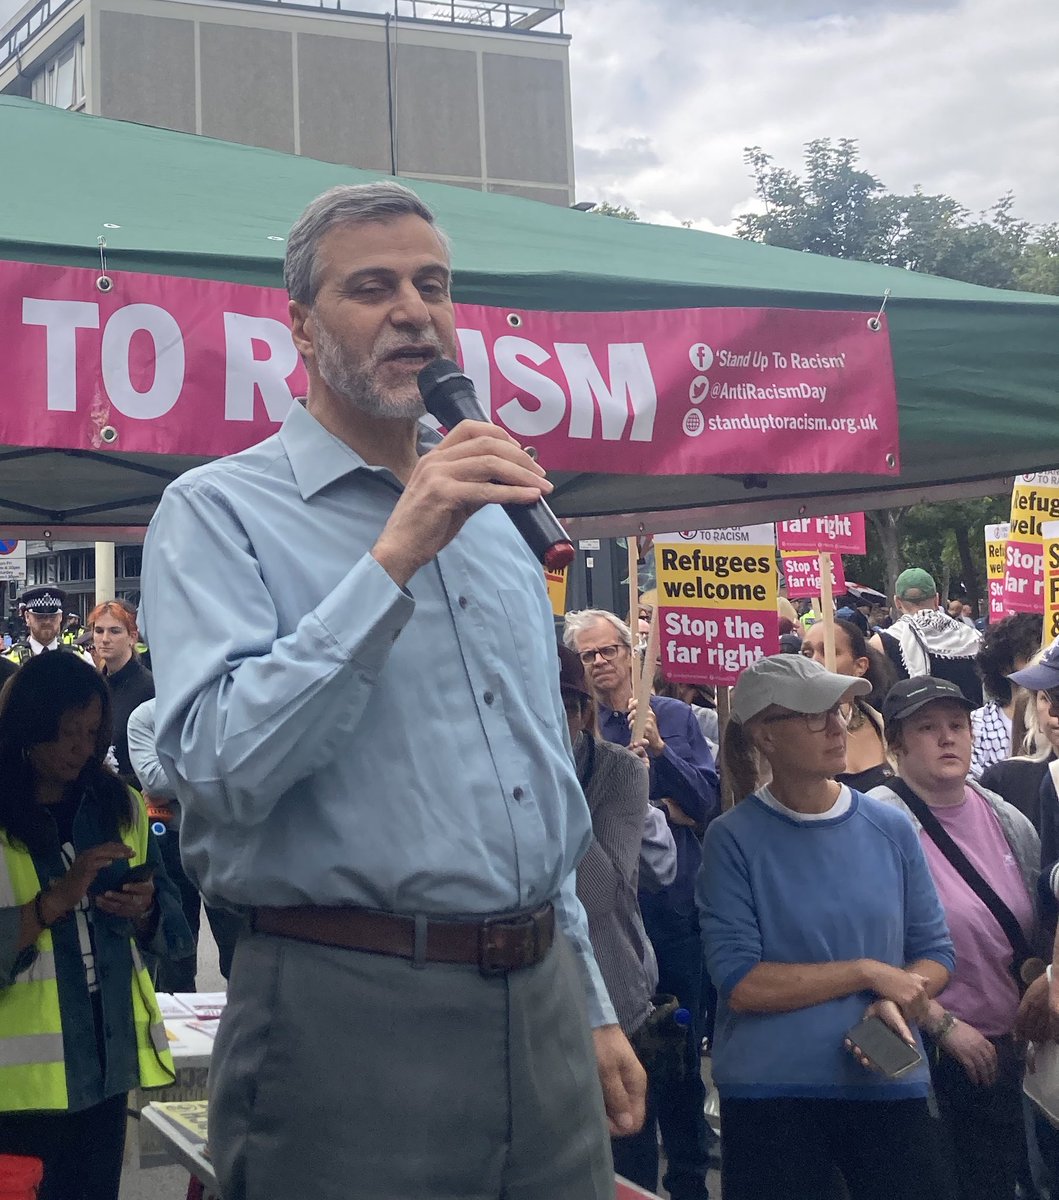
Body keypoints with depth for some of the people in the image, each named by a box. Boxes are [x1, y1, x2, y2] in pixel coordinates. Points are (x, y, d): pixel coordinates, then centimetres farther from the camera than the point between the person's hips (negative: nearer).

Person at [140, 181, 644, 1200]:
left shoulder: (493, 522, 16)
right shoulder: (217, 512, -6)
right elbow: (220, 770, -21)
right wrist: (393, 559, -22)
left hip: (541, 1004, 6)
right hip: (349, 1015, -6)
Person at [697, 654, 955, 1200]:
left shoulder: (891, 829, 4)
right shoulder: (733, 839, -7)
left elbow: (935, 953, 9)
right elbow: (740, 984, -13)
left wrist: (896, 1004, -12)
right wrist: (868, 973, -12)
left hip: (890, 1085, 3)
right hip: (771, 1093, -3)